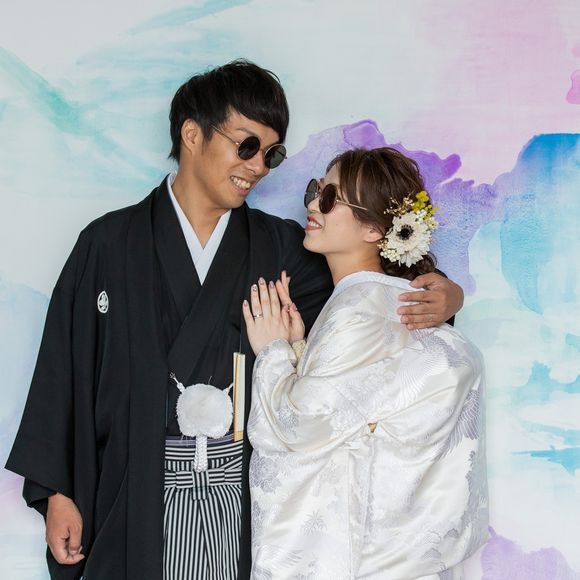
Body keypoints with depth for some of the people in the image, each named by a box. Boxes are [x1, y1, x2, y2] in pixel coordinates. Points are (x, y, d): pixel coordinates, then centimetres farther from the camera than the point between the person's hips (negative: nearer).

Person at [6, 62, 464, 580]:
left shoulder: (279, 247, 5)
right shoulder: (109, 243, 0)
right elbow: (65, 371, 0)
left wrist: (441, 298, -17)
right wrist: (57, 491, -2)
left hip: (243, 493, 2)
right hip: (140, 494, -1)